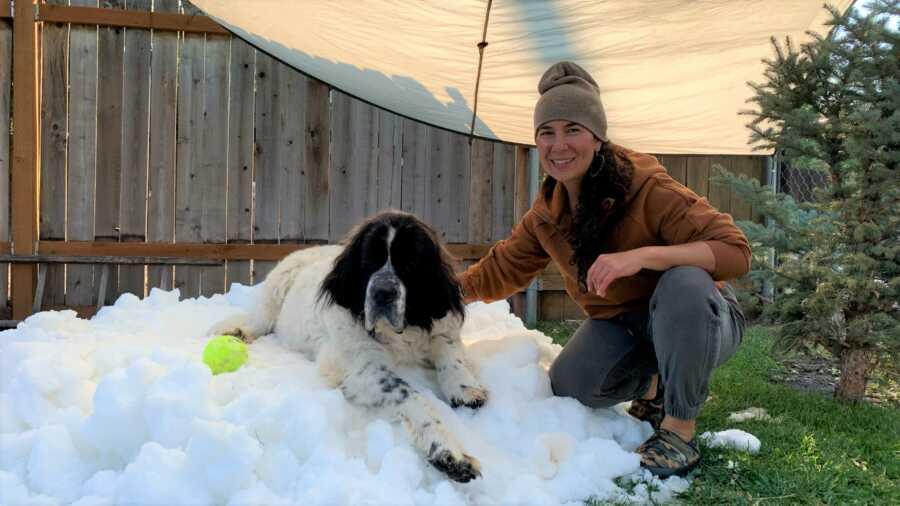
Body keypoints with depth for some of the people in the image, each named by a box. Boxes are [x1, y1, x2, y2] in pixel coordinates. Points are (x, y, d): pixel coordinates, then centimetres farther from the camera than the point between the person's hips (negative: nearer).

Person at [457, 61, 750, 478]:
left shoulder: (648, 190, -25)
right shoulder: (547, 214, -5)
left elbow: (735, 251, -33)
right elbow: (500, 271, 8)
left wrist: (641, 255, -45)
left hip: (698, 318, -5)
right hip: (619, 325, 5)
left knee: (683, 281, -38)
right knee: (570, 387, -22)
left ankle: (680, 428, -20)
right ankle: (654, 384, 11)